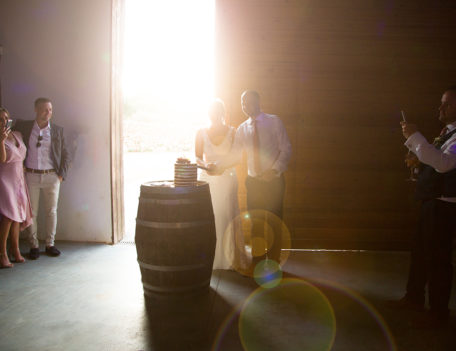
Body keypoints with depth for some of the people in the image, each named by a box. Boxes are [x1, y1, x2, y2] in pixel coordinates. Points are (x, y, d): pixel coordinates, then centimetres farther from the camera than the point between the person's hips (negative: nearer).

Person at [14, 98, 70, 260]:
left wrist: (62, 174, -1)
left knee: (51, 211, 7)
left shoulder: (58, 130, 5)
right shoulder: (23, 127, 3)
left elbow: (65, 155, 8)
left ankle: (50, 244, 19)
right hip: (30, 175, 0)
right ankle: (34, 246, 17)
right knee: (31, 212, 5)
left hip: (51, 176, 1)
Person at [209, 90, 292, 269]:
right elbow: (235, 155, 7)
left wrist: (274, 169, -18)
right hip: (253, 181, 3)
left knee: (274, 222, 3)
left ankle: (274, 261, 18)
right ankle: (257, 260, 21)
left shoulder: (274, 122, -2)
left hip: (273, 180, -3)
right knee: (255, 223, 6)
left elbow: (286, 149, -5)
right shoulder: (242, 129, 7)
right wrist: (217, 166, -8)